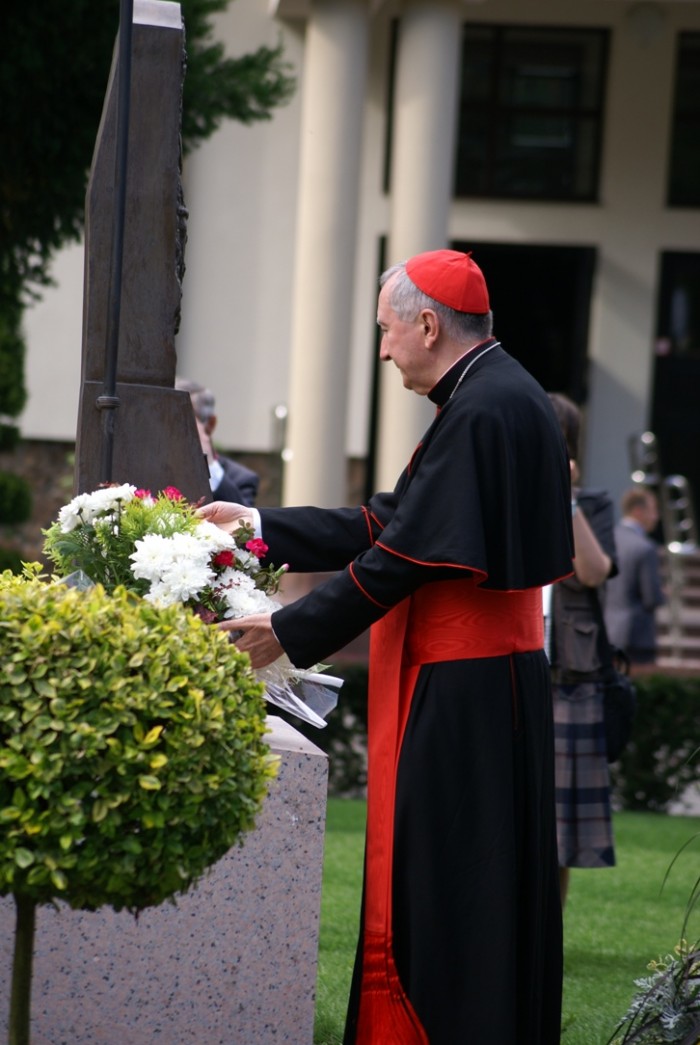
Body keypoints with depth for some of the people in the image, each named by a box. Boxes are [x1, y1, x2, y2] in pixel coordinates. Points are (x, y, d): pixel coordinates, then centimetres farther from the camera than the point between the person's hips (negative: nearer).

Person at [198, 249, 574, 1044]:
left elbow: (405, 554, -19)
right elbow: (390, 525, 18)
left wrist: (289, 632, -12)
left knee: (443, 885, -5)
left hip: (459, 690, -10)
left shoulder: (482, 411, -18)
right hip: (492, 678, 10)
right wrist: (259, 527, 21)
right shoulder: (499, 396, 14)